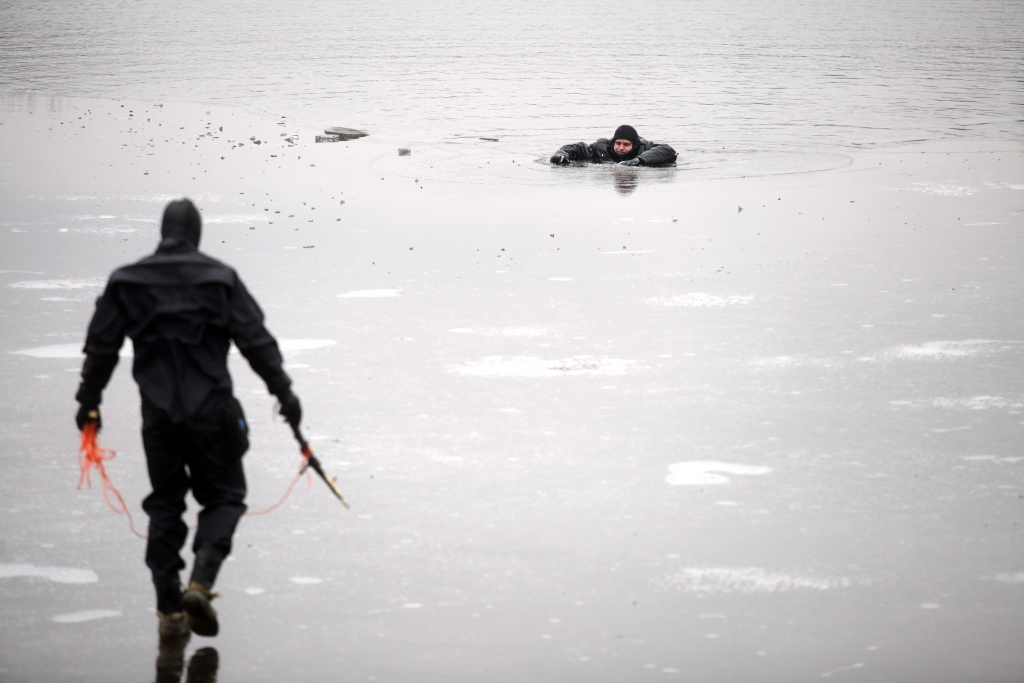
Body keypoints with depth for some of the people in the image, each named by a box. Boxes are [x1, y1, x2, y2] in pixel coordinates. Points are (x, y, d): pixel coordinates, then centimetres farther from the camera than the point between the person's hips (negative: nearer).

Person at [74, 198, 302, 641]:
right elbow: (256, 340, -3)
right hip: (211, 412, -2)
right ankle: (200, 583, -12)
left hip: (157, 413, 2)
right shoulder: (220, 279, -3)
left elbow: (101, 347, 7)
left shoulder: (126, 282, 3)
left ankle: (169, 611, 11)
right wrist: (283, 391, 3)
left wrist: (89, 400, 18)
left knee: (164, 505, 13)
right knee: (223, 496, 11)